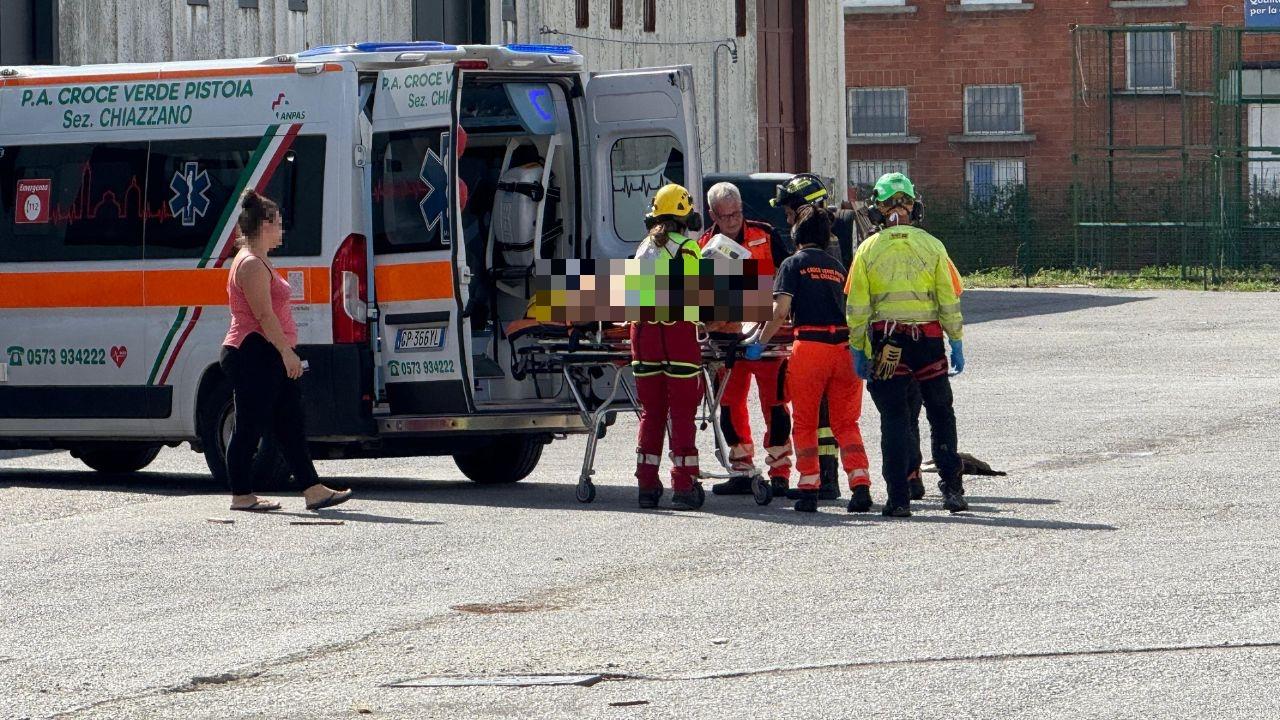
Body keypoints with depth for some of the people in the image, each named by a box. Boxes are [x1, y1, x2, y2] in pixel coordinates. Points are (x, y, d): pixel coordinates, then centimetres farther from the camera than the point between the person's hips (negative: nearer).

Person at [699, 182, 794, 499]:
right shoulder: (704, 246, 6)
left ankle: (780, 474, -2)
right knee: (730, 403, 4)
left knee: (774, 403, -5)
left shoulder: (764, 235, 1)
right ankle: (742, 473, 13)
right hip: (729, 335, 3)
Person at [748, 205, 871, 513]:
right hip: (845, 345, 4)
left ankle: (809, 489, 5)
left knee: (804, 423, 7)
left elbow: (780, 311, -6)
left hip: (809, 346, -4)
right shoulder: (837, 266, 18)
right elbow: (851, 309, 16)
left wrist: (759, 344, 4)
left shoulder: (793, 264, 3)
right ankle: (860, 485, -5)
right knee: (846, 423, 8)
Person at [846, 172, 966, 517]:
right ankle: (951, 487, 9)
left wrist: (858, 350, 6)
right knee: (941, 414, 13)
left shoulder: (869, 249, 0)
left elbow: (857, 306, -1)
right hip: (928, 339, 1)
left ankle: (899, 498, 0)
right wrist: (957, 343, 8)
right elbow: (949, 300, 1)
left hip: (885, 342, -1)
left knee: (894, 420, 3)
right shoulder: (931, 245, 1)